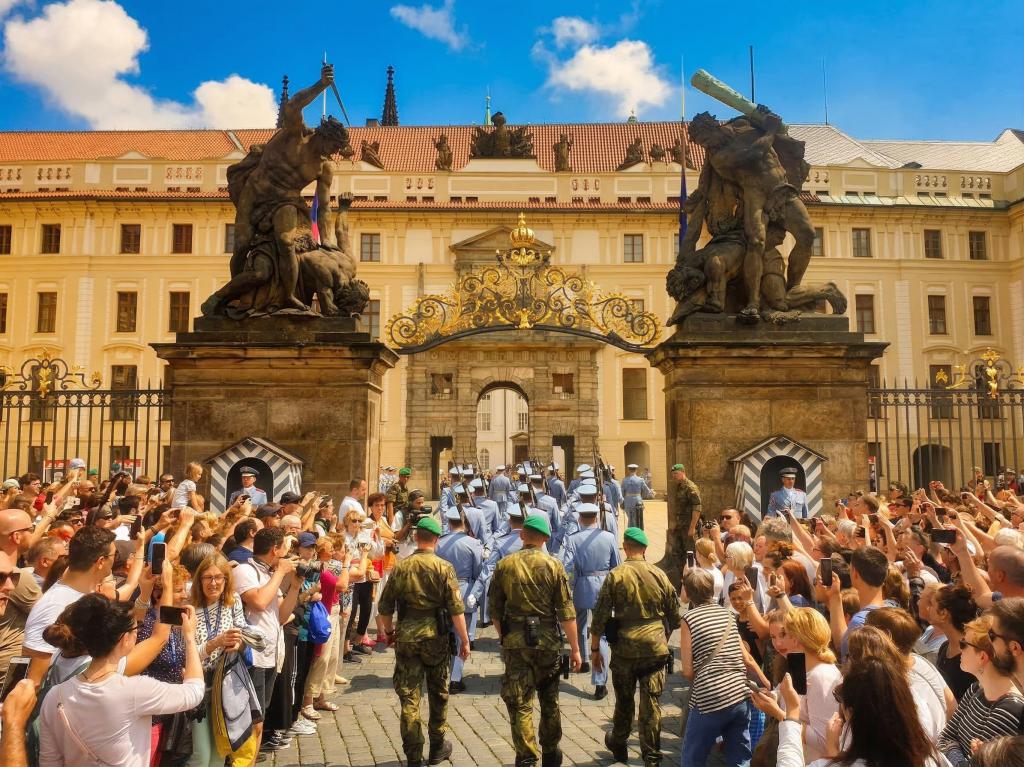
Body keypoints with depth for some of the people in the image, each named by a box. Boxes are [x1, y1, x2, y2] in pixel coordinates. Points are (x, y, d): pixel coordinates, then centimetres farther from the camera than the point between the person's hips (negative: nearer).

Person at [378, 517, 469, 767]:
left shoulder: (400, 567, 0)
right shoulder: (444, 567, -9)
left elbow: (385, 607, 5)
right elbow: (456, 609, -11)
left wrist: (389, 631, 22)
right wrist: (465, 640, -3)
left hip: (406, 636, 1)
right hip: (435, 635, -1)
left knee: (409, 697, 8)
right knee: (438, 694, 17)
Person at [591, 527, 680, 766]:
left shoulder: (615, 576, -9)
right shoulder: (660, 576, -2)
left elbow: (600, 615, -8)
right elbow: (675, 615, 6)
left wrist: (595, 648, 2)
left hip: (624, 648, 0)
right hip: (655, 648, 0)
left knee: (624, 701, 17)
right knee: (652, 704, 6)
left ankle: (619, 745, 36)